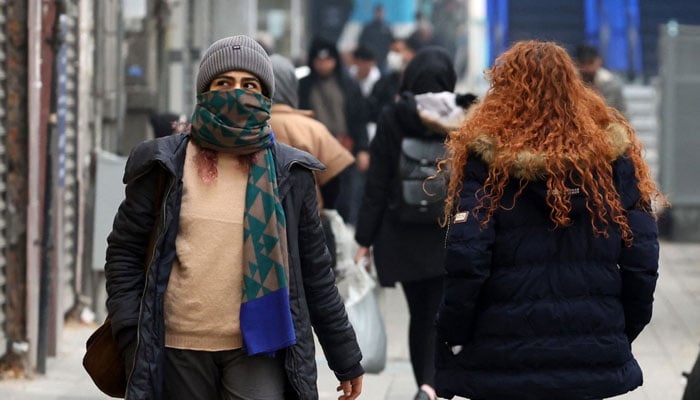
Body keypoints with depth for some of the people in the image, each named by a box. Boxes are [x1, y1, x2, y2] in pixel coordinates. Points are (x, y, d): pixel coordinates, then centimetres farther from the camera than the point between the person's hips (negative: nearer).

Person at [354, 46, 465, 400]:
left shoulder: (391, 119, -4)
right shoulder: (462, 119, -4)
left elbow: (376, 185, -4)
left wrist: (365, 239, -1)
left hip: (403, 235, 1)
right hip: (449, 236, -1)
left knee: (418, 314, 14)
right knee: (439, 316, 2)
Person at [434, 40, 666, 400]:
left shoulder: (486, 157, -7)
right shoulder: (612, 152, 2)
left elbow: (466, 260, -14)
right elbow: (642, 259, 0)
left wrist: (452, 340, -4)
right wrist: (624, 332, 13)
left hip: (503, 361, -2)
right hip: (595, 354, 3)